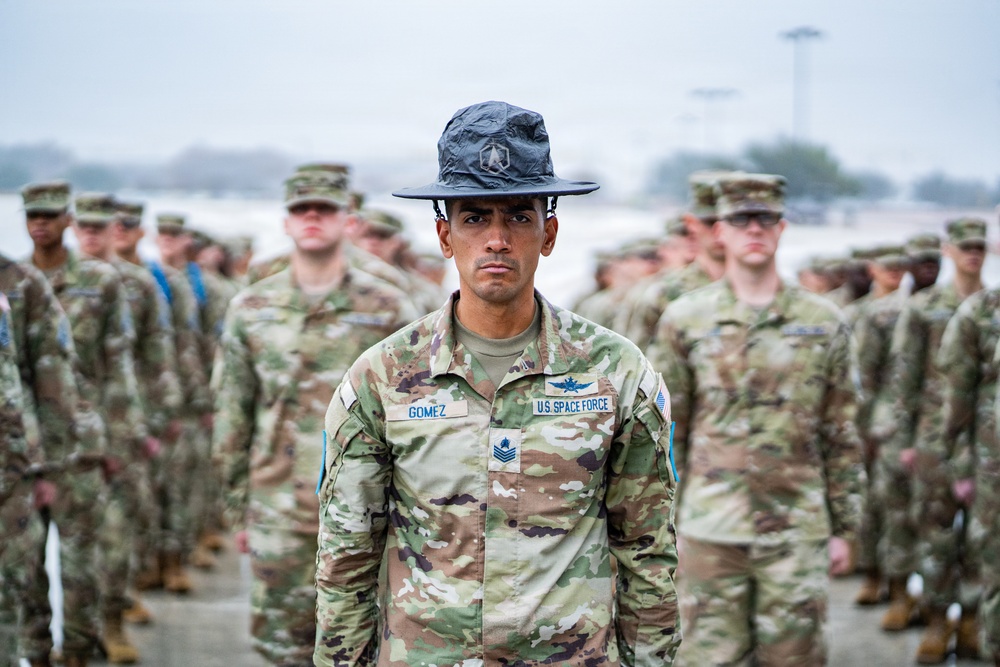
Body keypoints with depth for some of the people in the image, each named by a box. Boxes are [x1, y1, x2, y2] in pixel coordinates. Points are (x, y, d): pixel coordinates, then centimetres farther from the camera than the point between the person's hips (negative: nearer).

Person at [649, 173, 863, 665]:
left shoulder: (824, 323, 5)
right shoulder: (684, 320, 3)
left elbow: (841, 437, 9)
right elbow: (664, 432, 6)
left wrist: (844, 528, 8)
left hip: (798, 533, 1)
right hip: (709, 530, -1)